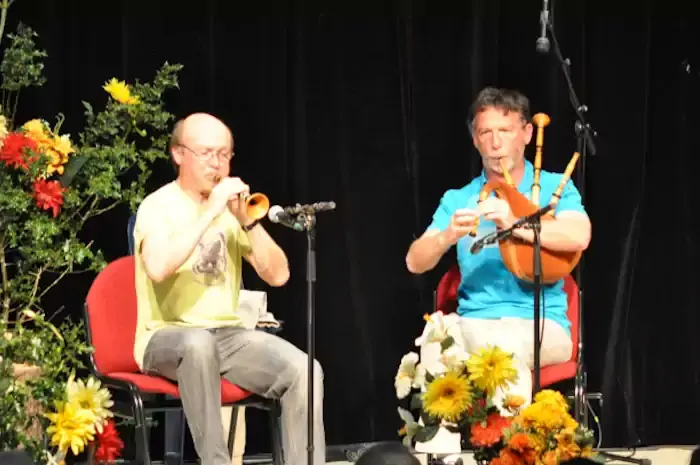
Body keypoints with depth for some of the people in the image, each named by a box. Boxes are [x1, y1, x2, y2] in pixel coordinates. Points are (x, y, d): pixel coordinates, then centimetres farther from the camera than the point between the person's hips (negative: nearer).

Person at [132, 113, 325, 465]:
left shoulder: (232, 204, 9)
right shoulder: (158, 206, -6)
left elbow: (278, 275, 1)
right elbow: (158, 269, -27)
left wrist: (247, 220, -12)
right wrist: (210, 213, -24)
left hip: (227, 334, 5)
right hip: (167, 337, -5)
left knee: (304, 370, -20)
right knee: (198, 343, -40)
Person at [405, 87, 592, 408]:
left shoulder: (555, 188, 6)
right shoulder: (458, 200, 13)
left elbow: (579, 237, -14)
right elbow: (415, 262, 1)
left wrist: (515, 224, -27)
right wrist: (448, 237, -21)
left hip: (543, 325, -1)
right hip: (476, 324, 1)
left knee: (511, 346, -36)